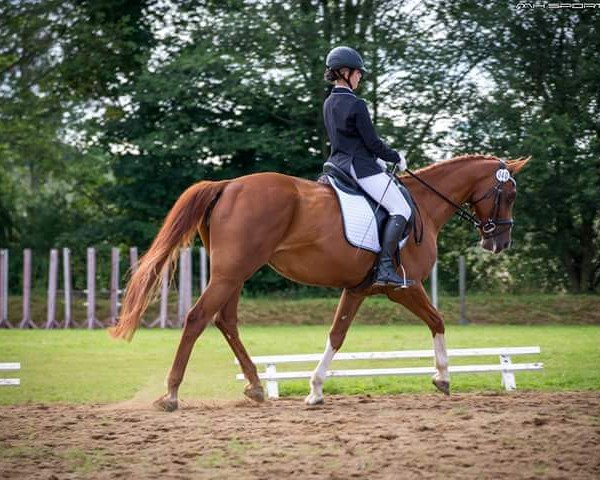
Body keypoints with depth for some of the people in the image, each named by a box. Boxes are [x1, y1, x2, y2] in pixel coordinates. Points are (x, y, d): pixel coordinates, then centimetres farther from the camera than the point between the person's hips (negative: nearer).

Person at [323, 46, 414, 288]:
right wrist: (397, 158, 3)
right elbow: (373, 143, -13)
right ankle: (385, 268, -20)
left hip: (339, 165, 10)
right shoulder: (356, 105, -15)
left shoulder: (329, 104, 11)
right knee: (401, 210, -10)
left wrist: (376, 159, 20)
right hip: (361, 168, -10)